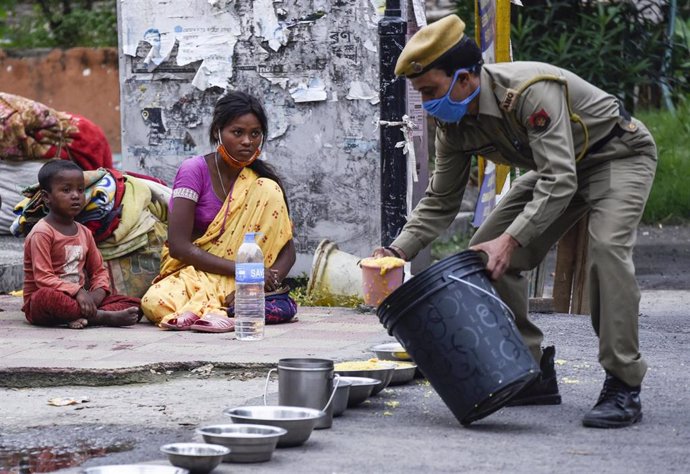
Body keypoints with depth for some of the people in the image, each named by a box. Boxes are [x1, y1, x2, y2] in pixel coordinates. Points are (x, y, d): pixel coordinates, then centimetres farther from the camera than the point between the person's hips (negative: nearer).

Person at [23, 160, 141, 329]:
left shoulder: (84, 233, 12)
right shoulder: (42, 233, -11)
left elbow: (99, 271, 15)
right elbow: (43, 278, -20)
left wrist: (97, 294, -9)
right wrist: (77, 292, -30)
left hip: (79, 299, 7)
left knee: (132, 304, -8)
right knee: (47, 296, -43)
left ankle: (80, 317, -31)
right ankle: (104, 317, -37)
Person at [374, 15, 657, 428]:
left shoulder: (532, 92, -37)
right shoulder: (455, 124, -11)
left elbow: (559, 181, -41)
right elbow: (441, 201, 0)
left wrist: (511, 239, -49)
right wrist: (399, 251, -15)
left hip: (619, 155, -8)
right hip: (557, 169, 8)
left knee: (607, 248, -31)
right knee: (485, 254, -2)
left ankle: (623, 388, -26)